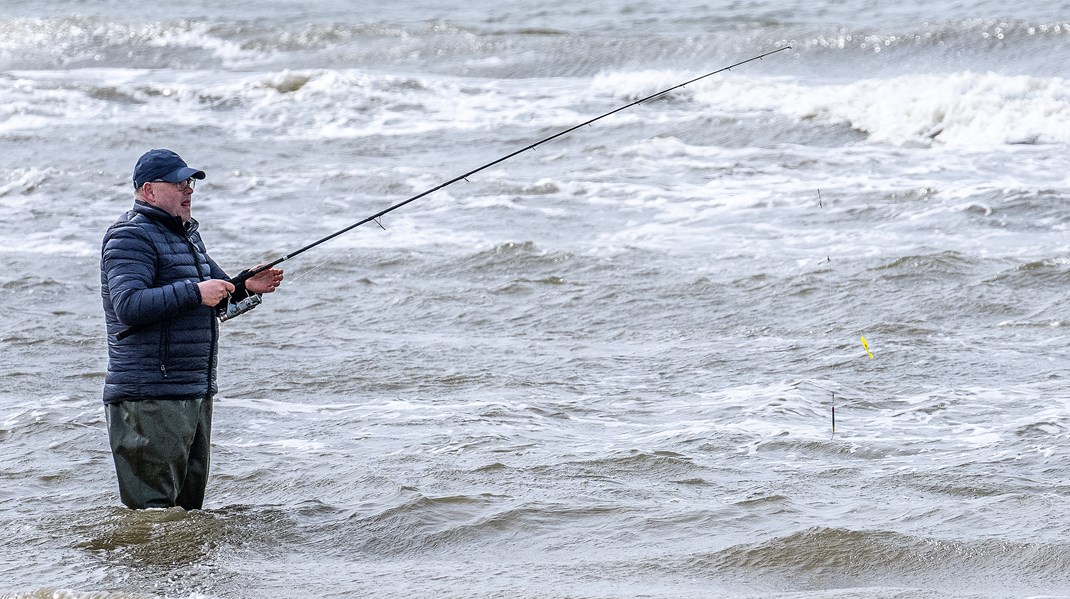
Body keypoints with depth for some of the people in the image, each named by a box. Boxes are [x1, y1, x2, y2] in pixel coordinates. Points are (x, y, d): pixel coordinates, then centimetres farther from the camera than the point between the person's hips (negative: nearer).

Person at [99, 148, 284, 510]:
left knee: (189, 502, 14)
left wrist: (246, 287, 8)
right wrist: (195, 293, -28)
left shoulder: (186, 234, 20)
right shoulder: (130, 237, -11)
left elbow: (217, 288, 31)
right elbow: (128, 305, -25)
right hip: (149, 397, -10)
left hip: (195, 393, 10)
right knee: (153, 509, -11)